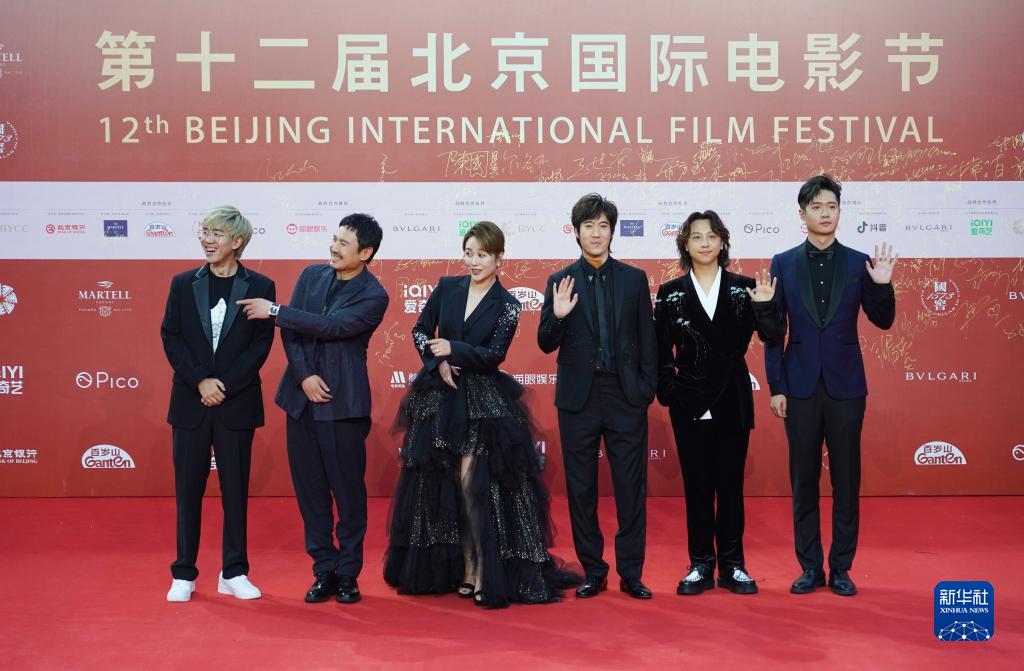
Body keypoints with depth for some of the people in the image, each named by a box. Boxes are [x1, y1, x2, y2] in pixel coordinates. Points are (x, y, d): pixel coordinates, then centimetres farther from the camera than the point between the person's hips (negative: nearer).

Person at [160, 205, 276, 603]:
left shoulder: (259, 287, 0)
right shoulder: (183, 284, 5)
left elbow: (261, 344, -4)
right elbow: (171, 337, 0)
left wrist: (225, 385, -12)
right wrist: (201, 381, -12)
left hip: (237, 404, -1)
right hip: (190, 402, 1)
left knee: (235, 489, 6)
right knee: (188, 489, 6)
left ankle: (233, 573, 16)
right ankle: (184, 575, 15)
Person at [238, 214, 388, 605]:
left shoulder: (373, 296, -8)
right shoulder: (312, 275, 7)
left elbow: (331, 326, -20)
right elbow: (291, 331, 4)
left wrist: (274, 311, -17)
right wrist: (305, 375, -9)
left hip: (342, 405, -5)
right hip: (301, 398, 5)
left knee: (348, 492, 2)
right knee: (310, 490, 8)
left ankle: (348, 575, 16)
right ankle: (324, 571, 19)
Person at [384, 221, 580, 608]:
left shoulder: (506, 305, -2)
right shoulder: (447, 287, 6)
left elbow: (494, 355, -11)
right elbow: (420, 331, 7)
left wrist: (453, 349, -19)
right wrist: (437, 362, -9)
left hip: (482, 405, -4)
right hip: (440, 398, 4)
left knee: (473, 484, -9)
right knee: (439, 486, 7)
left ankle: (481, 572, -1)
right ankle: (457, 568, 19)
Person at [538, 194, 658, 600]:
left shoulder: (634, 279, 6)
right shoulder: (561, 282, 4)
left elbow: (647, 339, 6)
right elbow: (546, 345, 3)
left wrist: (648, 388, -1)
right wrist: (557, 316, -16)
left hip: (626, 397, 0)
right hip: (578, 397, 0)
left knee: (631, 488, 3)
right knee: (581, 490, 6)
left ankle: (631, 573, 13)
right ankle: (593, 572, 18)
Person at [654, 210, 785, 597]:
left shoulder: (745, 288, 2)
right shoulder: (671, 293, 2)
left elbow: (773, 337, -5)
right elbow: (661, 352, 5)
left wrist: (765, 306, -21)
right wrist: (667, 392, -4)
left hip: (733, 402, 0)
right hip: (690, 404, 0)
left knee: (731, 485, 7)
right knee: (697, 486, 6)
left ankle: (732, 565, 17)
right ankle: (701, 566, 15)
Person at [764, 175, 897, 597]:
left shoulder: (859, 263, 3)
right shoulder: (783, 264, 3)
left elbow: (883, 321, 5)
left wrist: (882, 286, -13)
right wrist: (776, 387, -3)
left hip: (845, 386, 0)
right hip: (801, 386, 0)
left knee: (846, 480, 5)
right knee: (803, 479, 5)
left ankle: (841, 568, 16)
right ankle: (810, 567, 16)